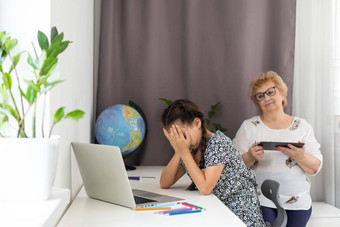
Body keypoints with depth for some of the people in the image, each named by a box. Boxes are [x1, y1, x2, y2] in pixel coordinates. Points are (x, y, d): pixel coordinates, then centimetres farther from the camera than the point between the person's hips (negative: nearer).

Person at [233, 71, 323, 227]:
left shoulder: (301, 126, 8)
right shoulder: (249, 126, 5)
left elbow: (315, 168, 4)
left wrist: (300, 157, -17)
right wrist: (250, 157, -21)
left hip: (298, 202, 2)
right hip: (261, 202, -2)